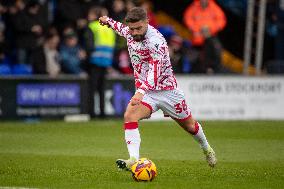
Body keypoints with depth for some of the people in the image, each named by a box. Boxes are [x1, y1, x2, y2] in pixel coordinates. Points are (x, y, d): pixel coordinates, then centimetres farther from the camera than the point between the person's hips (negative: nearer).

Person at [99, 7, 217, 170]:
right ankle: (134, 160, -33)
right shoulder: (130, 32, -6)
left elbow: (155, 70, -40)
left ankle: (207, 149, 44)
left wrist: (141, 91, -54)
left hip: (167, 90, -5)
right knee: (129, 116, -26)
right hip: (144, 90, 5)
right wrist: (108, 21, 32)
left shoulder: (156, 41, -28)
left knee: (189, 125, 14)